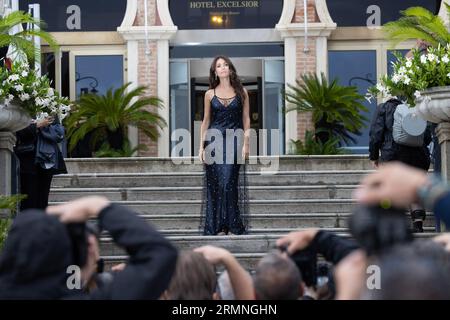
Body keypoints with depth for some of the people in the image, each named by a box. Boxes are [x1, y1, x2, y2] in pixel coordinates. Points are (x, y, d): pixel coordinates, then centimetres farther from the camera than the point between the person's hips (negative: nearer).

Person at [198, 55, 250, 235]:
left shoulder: (241, 92, 6)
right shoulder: (210, 94, 9)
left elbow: (246, 119, 6)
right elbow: (206, 120, 12)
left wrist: (246, 144, -2)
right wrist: (201, 146, 5)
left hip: (234, 140, -1)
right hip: (214, 140, 1)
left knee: (229, 183, -10)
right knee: (215, 184, -2)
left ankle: (232, 227, -6)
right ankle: (218, 226, 2)